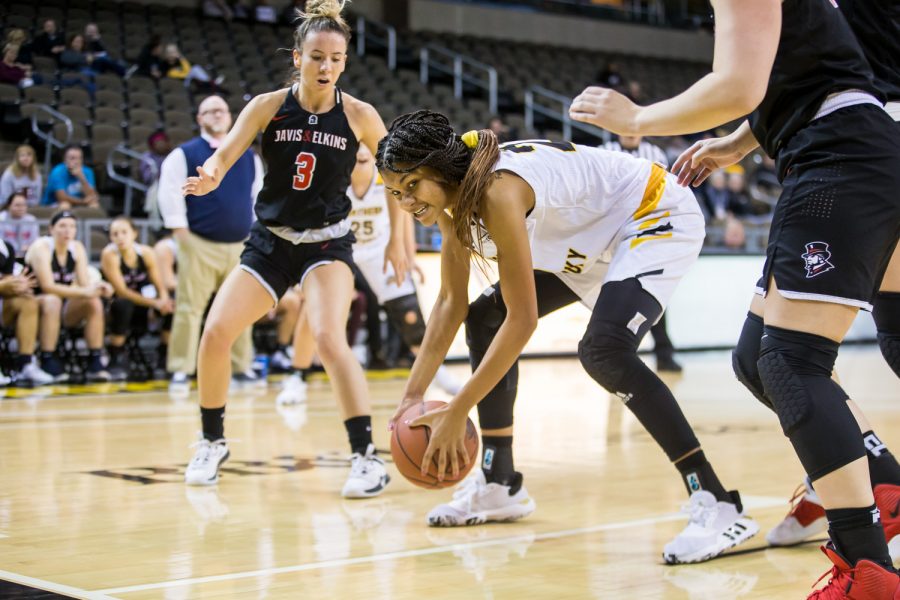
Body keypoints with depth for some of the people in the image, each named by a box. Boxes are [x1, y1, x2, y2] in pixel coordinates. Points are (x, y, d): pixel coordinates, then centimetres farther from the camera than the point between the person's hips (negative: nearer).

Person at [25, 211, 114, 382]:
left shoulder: (77, 248, 1)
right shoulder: (41, 248, -18)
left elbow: (85, 283, -5)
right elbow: (47, 286, -28)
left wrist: (97, 287, -30)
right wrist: (84, 292, -35)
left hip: (64, 309, 6)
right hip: (34, 306, -6)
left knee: (95, 302, -19)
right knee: (52, 301, -37)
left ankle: (96, 362, -19)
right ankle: (48, 362, -32)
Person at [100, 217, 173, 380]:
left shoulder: (146, 252, -8)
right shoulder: (110, 255, -19)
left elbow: (160, 286, -6)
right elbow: (122, 291, -24)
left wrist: (164, 300, -31)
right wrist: (154, 303, -34)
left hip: (141, 310, 4)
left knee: (171, 305, -20)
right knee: (122, 304, -37)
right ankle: (117, 359, -22)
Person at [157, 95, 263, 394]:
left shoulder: (248, 156, 13)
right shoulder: (185, 154, 0)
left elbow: (259, 195, 19)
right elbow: (169, 193, -4)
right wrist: (179, 230, -10)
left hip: (240, 246, 4)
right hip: (200, 245, -4)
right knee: (189, 307, -5)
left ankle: (242, 368, 18)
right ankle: (180, 372, 1)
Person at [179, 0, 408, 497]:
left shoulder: (359, 115, -8)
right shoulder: (268, 107, -7)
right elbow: (226, 153, -16)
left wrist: (397, 238, 5)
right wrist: (208, 177, -39)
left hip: (327, 244, -2)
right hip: (270, 241, 2)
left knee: (328, 337, -26)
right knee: (215, 332, -9)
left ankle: (367, 457, -18)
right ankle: (212, 442, 14)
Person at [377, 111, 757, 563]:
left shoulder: (497, 191, -32)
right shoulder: (452, 197, -5)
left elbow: (523, 321, -31)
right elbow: (451, 302, 5)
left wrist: (456, 412, -29)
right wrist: (412, 395, 0)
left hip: (659, 216, -10)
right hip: (596, 236, 10)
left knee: (603, 350, -32)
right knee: (483, 319, 10)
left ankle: (718, 506, -29)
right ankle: (499, 485, 18)